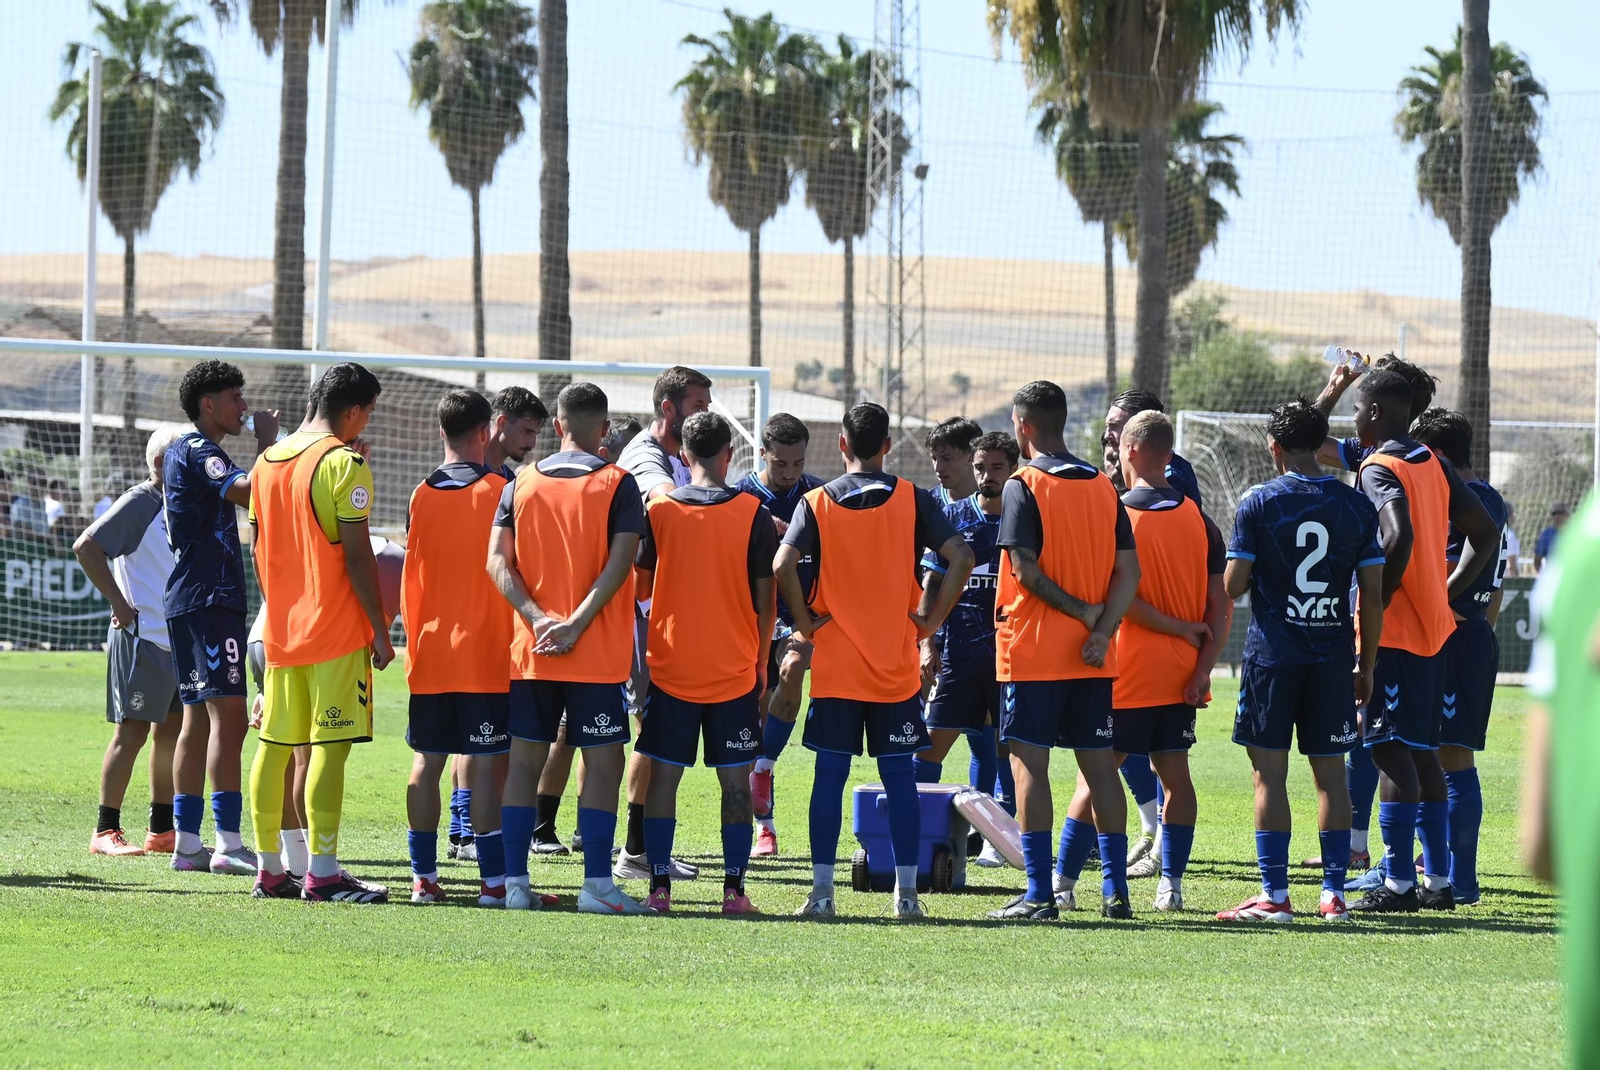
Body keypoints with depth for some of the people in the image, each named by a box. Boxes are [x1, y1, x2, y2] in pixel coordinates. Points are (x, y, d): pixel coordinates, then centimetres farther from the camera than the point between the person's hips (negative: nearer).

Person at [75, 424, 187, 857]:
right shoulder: (139, 504, -10)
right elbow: (86, 546, -19)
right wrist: (119, 602, -17)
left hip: (180, 639, 8)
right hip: (141, 639, -8)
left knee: (171, 730, 11)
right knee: (132, 731, -8)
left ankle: (162, 829, 18)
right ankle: (106, 831, -4)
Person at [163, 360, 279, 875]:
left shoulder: (185, 451, 21)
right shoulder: (198, 451, -11)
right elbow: (251, 492, -25)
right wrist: (267, 444, -13)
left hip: (189, 600, 11)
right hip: (208, 599, -11)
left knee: (199, 718, 10)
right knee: (228, 716, -14)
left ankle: (186, 842, 11)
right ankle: (228, 844, -19)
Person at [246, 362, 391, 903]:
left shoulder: (267, 461, 11)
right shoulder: (343, 463, -11)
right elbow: (357, 556, -14)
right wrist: (380, 631, -8)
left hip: (280, 629, 7)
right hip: (336, 632, -7)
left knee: (274, 745, 10)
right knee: (330, 746, -7)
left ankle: (270, 869, 13)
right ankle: (322, 872, -10)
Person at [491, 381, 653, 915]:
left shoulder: (522, 482, 7)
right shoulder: (617, 484, -3)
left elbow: (498, 560, -2)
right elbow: (619, 564, -14)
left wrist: (538, 617, -9)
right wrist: (575, 625, -15)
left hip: (530, 650, 4)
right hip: (597, 652, -4)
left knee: (525, 760, 7)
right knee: (602, 761, 0)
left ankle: (515, 881, 5)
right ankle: (596, 884, -5)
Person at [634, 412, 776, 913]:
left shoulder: (658, 510, -2)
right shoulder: (754, 514, -4)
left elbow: (641, 586, 5)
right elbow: (766, 599, -1)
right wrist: (760, 661, 11)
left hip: (670, 669, 1)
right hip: (734, 670, -1)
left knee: (663, 776, 4)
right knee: (735, 779, 4)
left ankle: (659, 886, 0)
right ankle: (734, 887, 1)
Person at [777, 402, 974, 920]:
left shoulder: (818, 502, -1)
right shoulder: (912, 499, 0)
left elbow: (783, 565, -15)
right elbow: (960, 557, -10)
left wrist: (807, 623, -3)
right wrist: (931, 621, -2)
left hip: (835, 663, -1)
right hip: (897, 664, 1)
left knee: (830, 774, 3)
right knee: (899, 775, 5)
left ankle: (821, 890, -1)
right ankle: (907, 891, 4)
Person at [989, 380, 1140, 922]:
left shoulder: (1024, 487, -8)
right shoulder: (1103, 487, 9)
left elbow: (1025, 569, -16)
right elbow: (1128, 571, 2)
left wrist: (1080, 610, -9)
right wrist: (1101, 629, -6)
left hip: (1032, 652, -5)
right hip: (1092, 658, 5)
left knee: (1029, 764, -2)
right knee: (1098, 765, 8)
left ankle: (1040, 892, -7)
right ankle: (1115, 889, 7)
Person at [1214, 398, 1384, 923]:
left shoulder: (1259, 502, -5)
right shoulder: (1356, 505, 3)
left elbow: (1233, 584, -6)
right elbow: (1372, 594, 3)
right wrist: (1366, 666, 11)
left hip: (1272, 656, -3)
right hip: (1332, 657, 3)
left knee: (1270, 774, 0)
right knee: (1331, 773, 7)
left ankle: (1274, 895, -2)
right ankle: (1334, 894, 6)